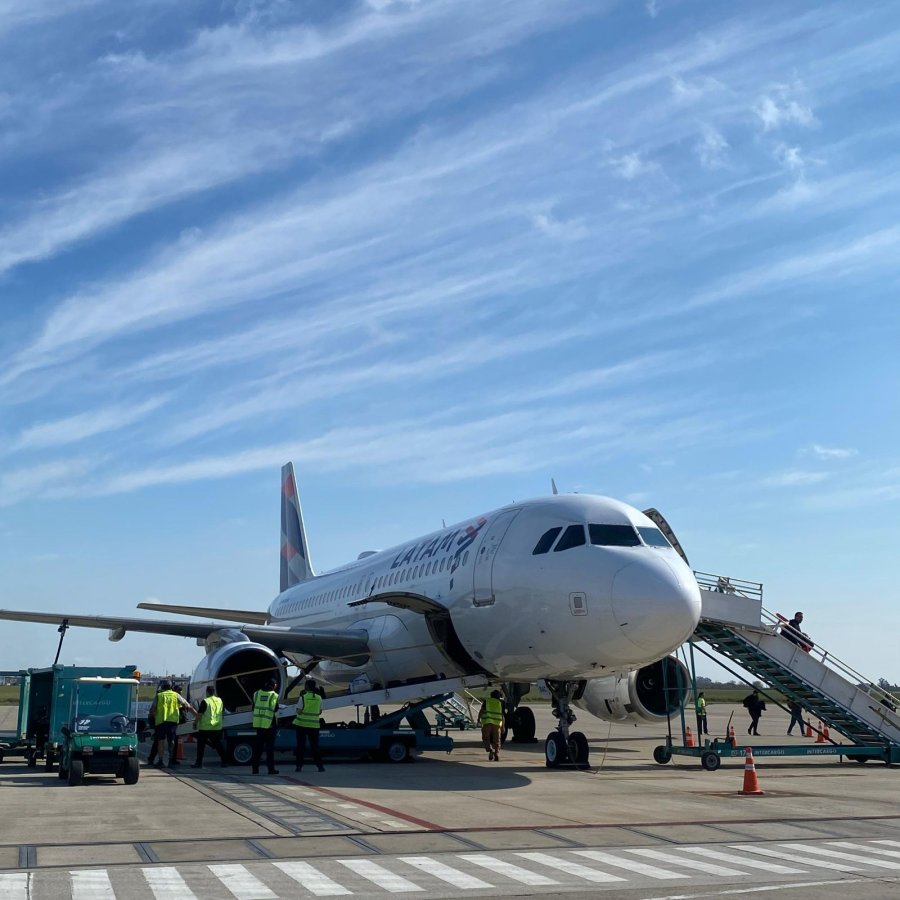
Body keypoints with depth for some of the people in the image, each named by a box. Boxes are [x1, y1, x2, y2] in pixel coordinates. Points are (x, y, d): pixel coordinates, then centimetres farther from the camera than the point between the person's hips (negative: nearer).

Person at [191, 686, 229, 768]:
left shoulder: (205, 701, -12)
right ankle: (224, 761, 12)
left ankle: (199, 763, 2)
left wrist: (195, 722, 0)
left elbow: (199, 715, -14)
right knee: (218, 744, 13)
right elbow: (222, 712, 22)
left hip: (205, 728, -6)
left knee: (201, 745, 3)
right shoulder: (220, 701, 9)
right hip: (217, 727, 6)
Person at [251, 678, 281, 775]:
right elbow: (276, 710, -5)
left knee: (258, 746, 11)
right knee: (270, 747, 1)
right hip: (270, 724, -4)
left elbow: (253, 708, 12)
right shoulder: (274, 695, -7)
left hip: (258, 724, 4)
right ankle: (271, 768, 1)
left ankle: (255, 768, 11)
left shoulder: (257, 694, 7)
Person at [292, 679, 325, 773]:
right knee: (314, 745, 8)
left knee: (301, 745, 6)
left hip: (302, 724, -3)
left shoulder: (303, 697, -11)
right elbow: (320, 711, 8)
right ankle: (319, 765, 5)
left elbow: (299, 711, -13)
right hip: (314, 725, 3)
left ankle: (299, 765, 7)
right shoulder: (319, 698, 1)